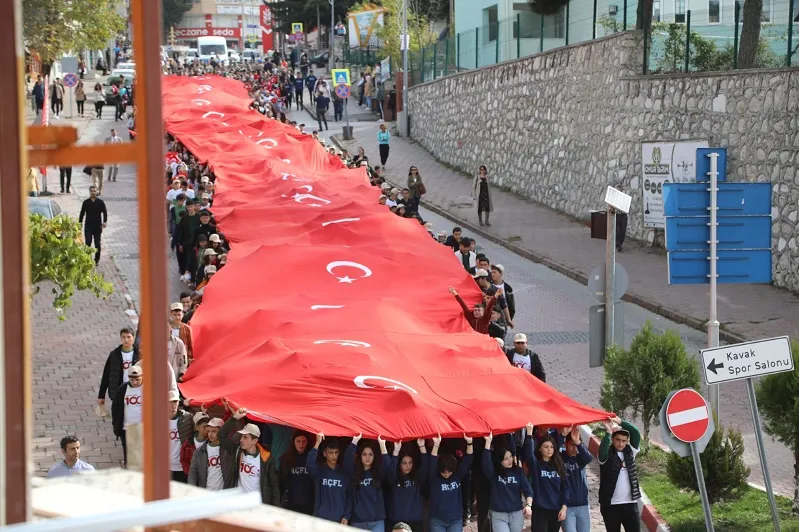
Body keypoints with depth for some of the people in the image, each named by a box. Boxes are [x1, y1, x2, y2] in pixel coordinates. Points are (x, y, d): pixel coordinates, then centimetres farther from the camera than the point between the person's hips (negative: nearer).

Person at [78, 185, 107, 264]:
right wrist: (80, 222, 3)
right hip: (88, 226, 0)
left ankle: (96, 260, 15)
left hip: (98, 226, 0)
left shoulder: (100, 202, 1)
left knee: (97, 244, 5)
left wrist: (104, 221, -13)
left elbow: (104, 212, 2)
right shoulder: (86, 202, 3)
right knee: (88, 242, -11)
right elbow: (82, 213, 9)